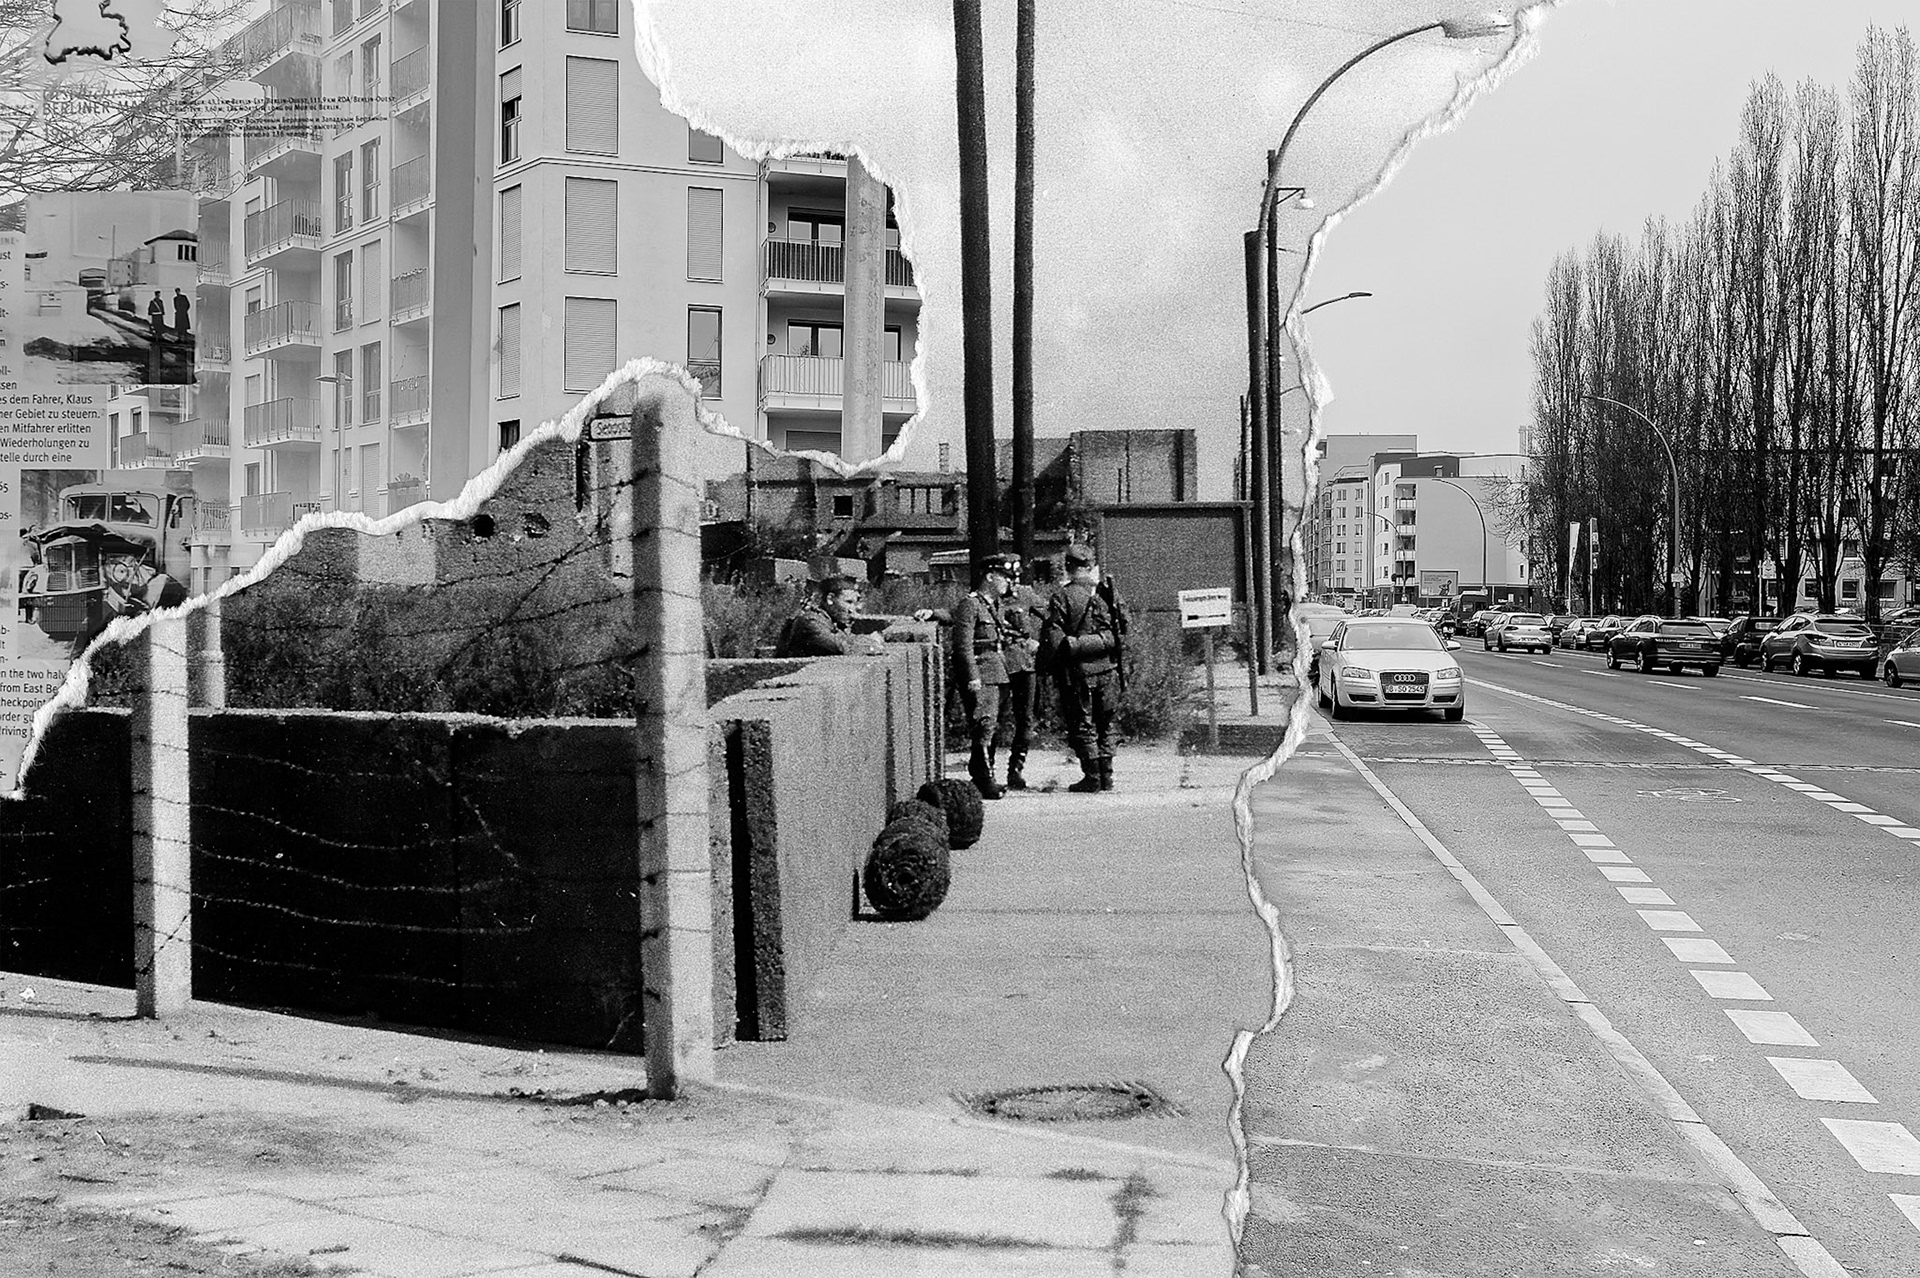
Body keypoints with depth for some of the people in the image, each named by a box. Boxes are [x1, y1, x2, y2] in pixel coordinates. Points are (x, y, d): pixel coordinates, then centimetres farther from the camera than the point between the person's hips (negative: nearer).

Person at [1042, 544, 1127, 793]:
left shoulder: (1062, 597, -6)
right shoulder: (1109, 595, 4)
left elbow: (1052, 635, -11)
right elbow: (1123, 631, 7)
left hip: (1077, 670, -4)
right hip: (1108, 669, 4)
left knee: (1082, 725, 3)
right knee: (1104, 725, 14)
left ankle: (1092, 776, 2)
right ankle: (1106, 775, 17)